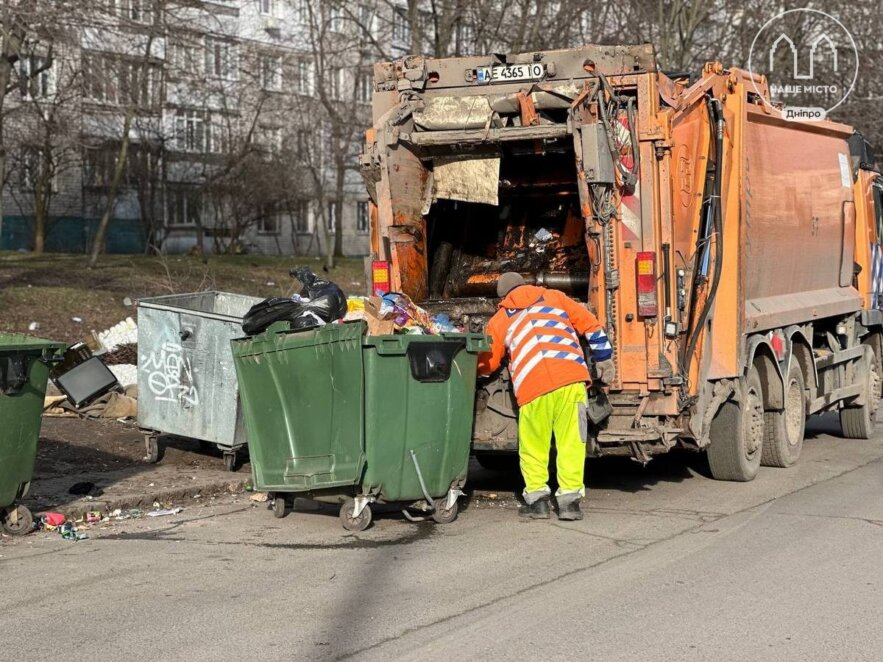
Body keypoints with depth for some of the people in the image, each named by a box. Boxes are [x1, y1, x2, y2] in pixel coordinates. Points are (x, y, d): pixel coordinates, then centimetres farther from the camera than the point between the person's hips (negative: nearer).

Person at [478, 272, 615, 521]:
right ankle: (569, 499, 2)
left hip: (531, 384, 0)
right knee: (571, 441, 6)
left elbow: (485, 364, 26)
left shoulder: (499, 321, 23)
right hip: (570, 377, 0)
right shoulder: (554, 297, 25)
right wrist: (604, 359, 28)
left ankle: (536, 497, 13)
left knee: (533, 445, 15)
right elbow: (591, 326, 22)